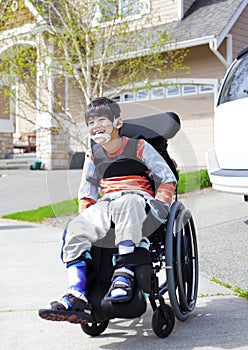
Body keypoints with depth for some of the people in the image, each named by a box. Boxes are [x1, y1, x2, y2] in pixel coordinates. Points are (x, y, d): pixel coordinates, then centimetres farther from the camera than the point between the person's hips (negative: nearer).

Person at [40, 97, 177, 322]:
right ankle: (77, 295, -31)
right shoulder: (93, 155, 18)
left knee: (125, 206, -43)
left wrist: (160, 204, -8)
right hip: (106, 203, 4)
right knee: (75, 229, -26)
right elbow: (87, 191, 27)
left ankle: (123, 276, -43)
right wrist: (86, 214, 10)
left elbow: (168, 178, 6)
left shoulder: (139, 147, 5)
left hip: (138, 197, -4)